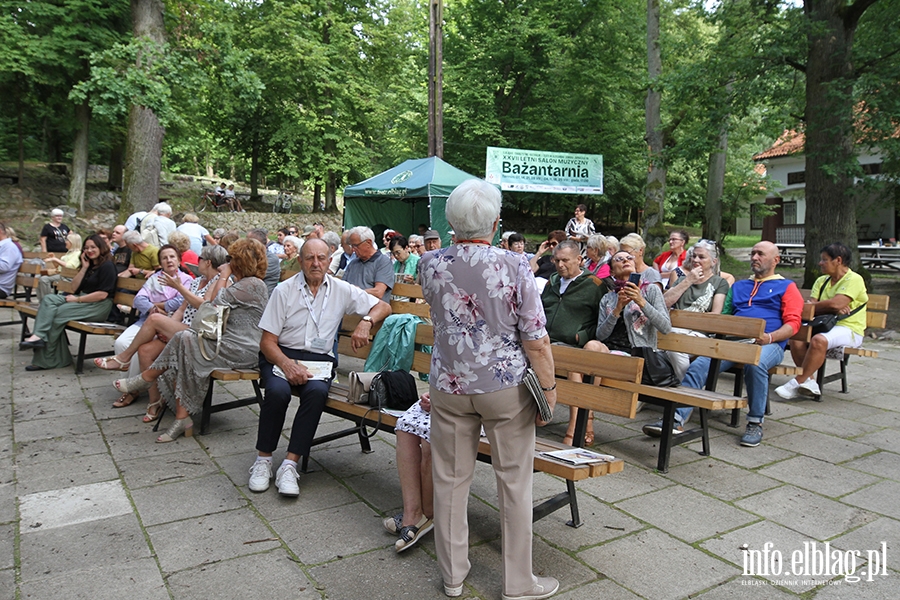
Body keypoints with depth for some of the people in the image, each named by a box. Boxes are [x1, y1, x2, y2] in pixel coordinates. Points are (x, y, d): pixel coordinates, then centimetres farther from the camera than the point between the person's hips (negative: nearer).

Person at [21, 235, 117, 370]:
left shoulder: (107, 266, -8)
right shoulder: (89, 265, 21)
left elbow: (102, 294, -17)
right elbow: (74, 287, 14)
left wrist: (77, 299, -14)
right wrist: (84, 268, 4)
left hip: (99, 306, -9)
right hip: (83, 300, 9)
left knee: (59, 313, -21)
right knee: (49, 299, -10)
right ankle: (38, 335, -24)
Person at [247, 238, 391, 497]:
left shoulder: (342, 290, 8)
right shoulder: (284, 290, 2)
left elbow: (383, 306, 13)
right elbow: (267, 342, -2)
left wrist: (366, 322, -10)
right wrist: (287, 364, -22)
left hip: (319, 358, 1)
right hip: (281, 355, -1)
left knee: (317, 392, -32)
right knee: (278, 391, -32)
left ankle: (289, 466, -24)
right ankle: (263, 460, -11)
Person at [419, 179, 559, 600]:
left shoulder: (430, 264, -6)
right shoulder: (514, 267, -15)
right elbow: (536, 341, -14)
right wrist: (549, 388, -1)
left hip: (449, 386, 3)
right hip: (507, 386, -2)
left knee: (450, 479, 14)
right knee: (514, 482, 11)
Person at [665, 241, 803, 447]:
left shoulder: (786, 287, 17)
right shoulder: (739, 286, 32)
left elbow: (793, 323, 4)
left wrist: (769, 337, -15)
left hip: (767, 344, -4)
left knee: (755, 364, -40)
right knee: (698, 366, -24)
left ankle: (755, 423, -21)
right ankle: (676, 418, -33)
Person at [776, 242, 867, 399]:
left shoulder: (854, 279, -6)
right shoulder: (822, 281, 16)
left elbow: (835, 304, -21)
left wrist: (812, 306, -5)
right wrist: (833, 309, -15)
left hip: (849, 329, -6)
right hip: (825, 324, 7)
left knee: (819, 340, -36)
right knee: (796, 337, -23)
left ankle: (796, 383, -28)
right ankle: (809, 381, -21)